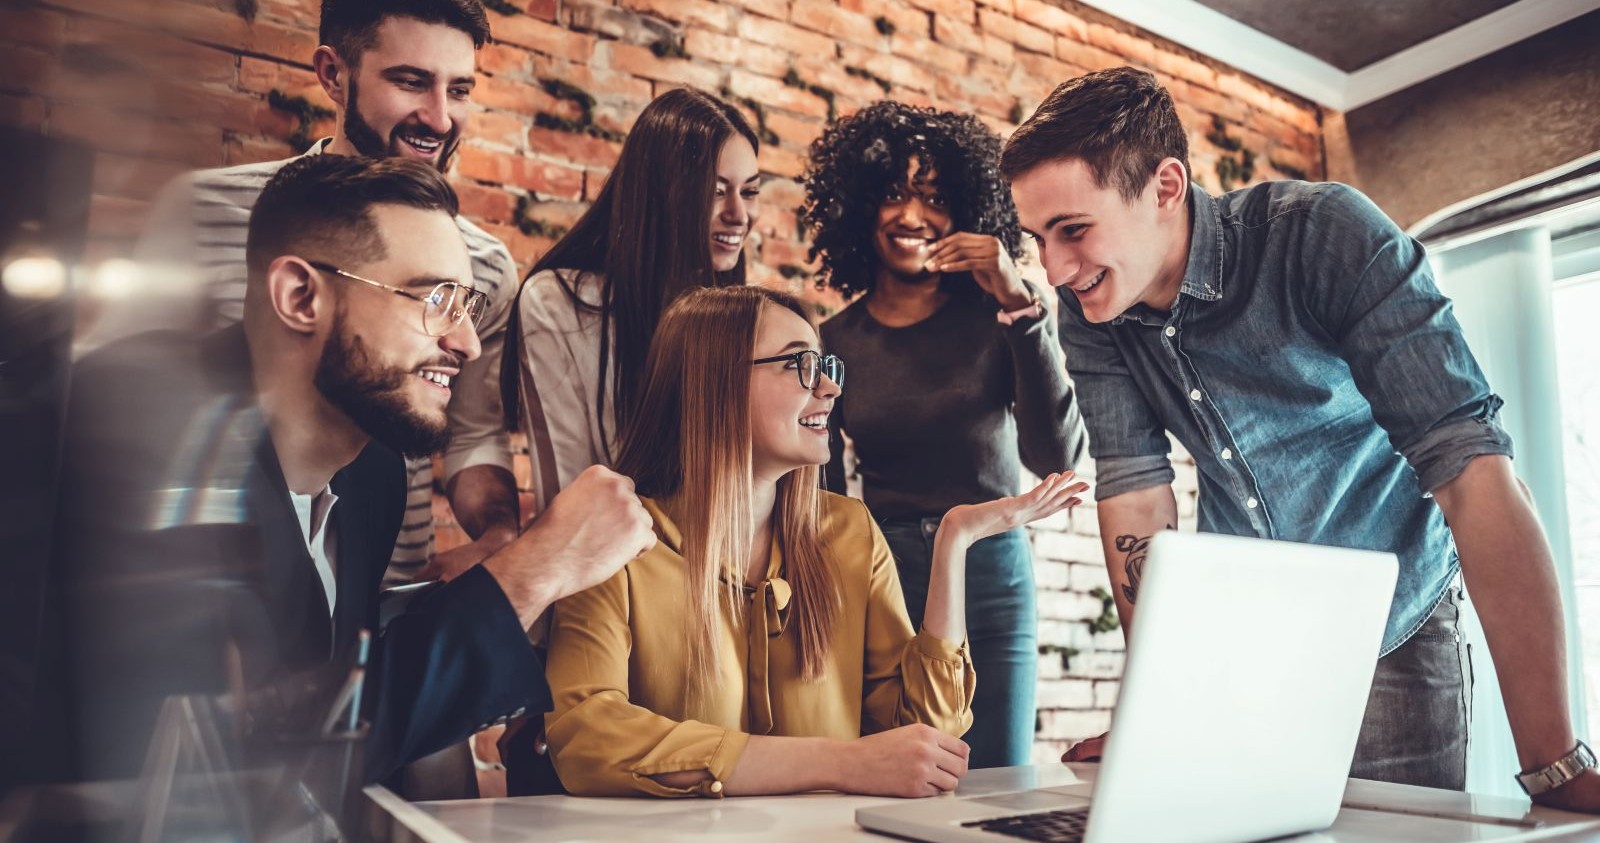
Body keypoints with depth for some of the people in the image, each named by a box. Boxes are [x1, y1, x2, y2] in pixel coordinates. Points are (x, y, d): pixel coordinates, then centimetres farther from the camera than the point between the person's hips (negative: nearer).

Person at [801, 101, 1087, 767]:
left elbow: (1056, 457, -13)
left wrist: (1020, 306, -18)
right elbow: (825, 496, 11)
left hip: (991, 571, -1)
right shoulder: (835, 344, 4)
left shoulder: (995, 318, 0)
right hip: (879, 580, 1)